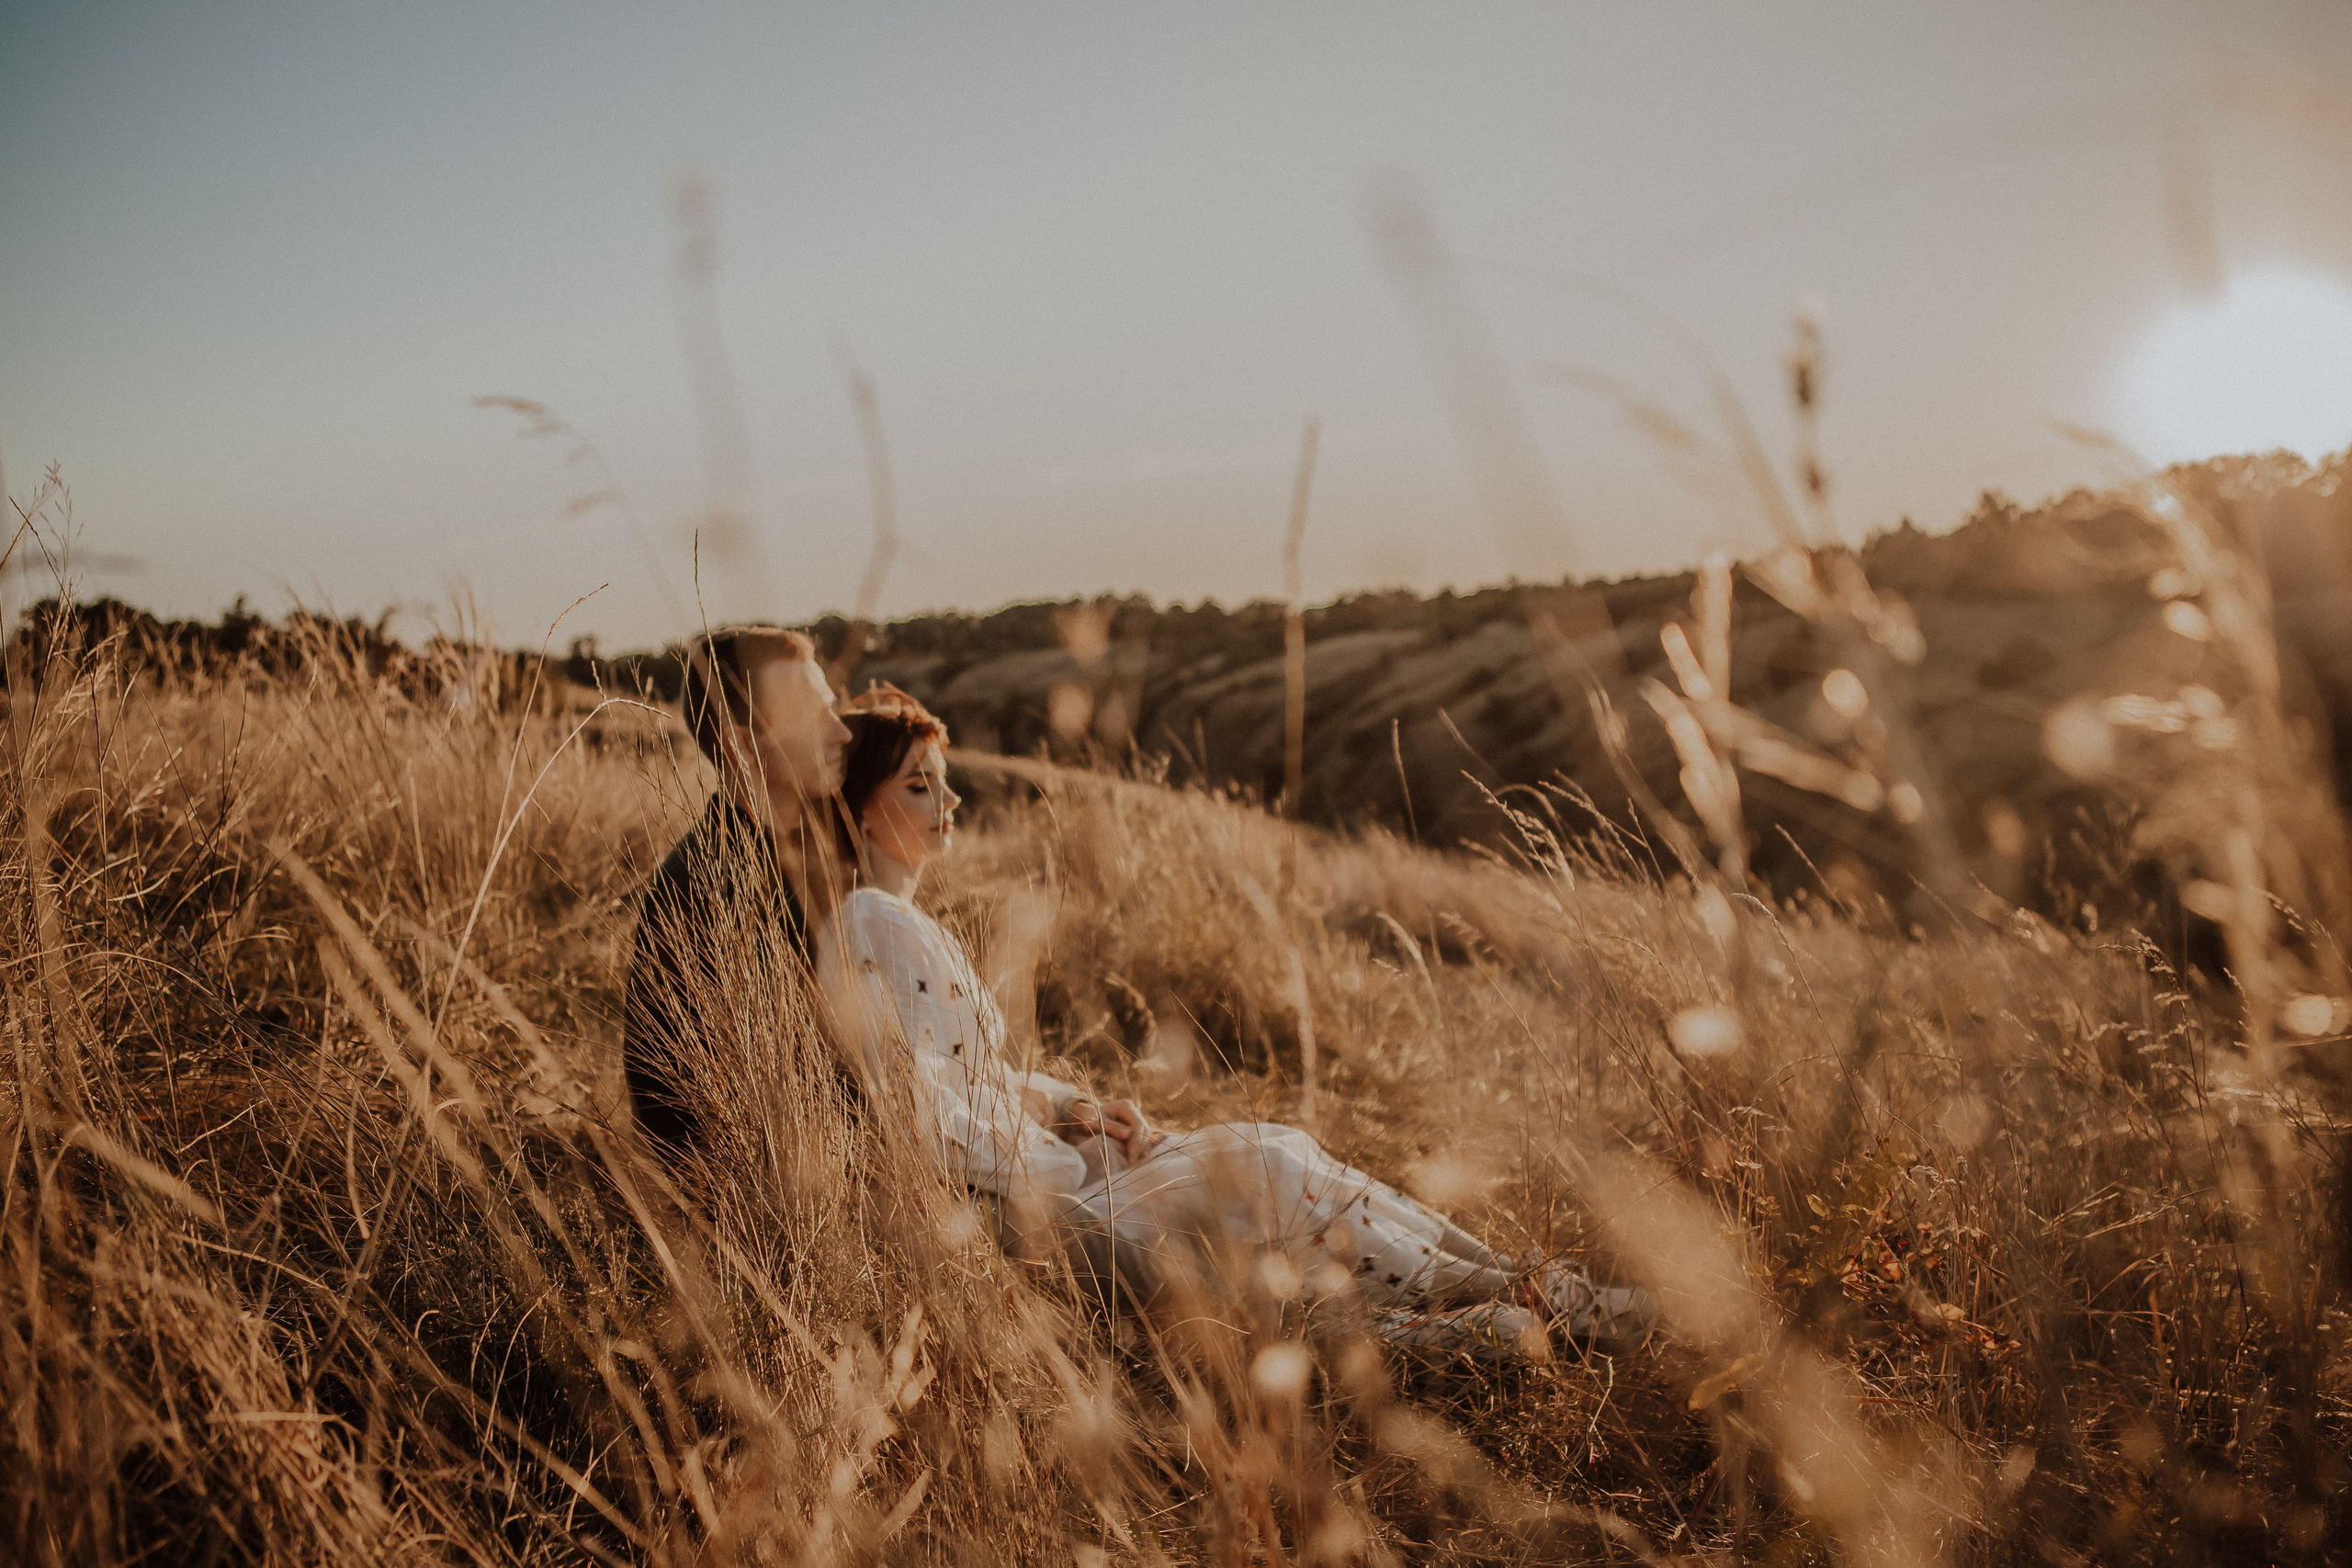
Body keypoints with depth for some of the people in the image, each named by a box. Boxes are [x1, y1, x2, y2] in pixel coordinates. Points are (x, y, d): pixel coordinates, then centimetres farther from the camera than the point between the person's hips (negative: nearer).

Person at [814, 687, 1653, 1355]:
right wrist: (1069, 1181, -16)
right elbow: (924, 1109, -22)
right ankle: (1515, 1291, -1)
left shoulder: (899, 922, 15)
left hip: (1026, 1159, 9)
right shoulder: (873, 924, -17)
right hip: (995, 1207, -9)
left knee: (1272, 1151, -3)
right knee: (1264, 1167, -13)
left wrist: (1073, 1108, 4)